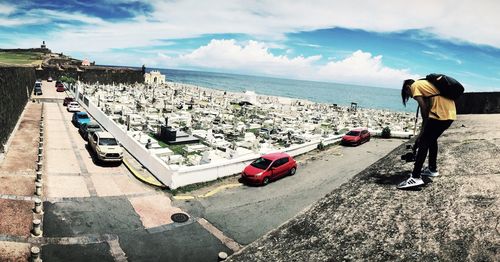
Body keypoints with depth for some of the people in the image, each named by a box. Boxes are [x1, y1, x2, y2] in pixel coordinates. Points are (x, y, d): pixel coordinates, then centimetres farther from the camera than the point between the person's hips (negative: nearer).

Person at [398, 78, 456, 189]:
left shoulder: (415, 86, 5)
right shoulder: (425, 83, 29)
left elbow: (424, 107, -7)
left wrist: (423, 130, 1)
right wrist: (424, 130, 23)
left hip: (440, 113, -9)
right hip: (450, 113, 9)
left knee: (423, 142, -7)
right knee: (432, 139, 23)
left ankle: (415, 177, -11)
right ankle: (432, 169, 34)